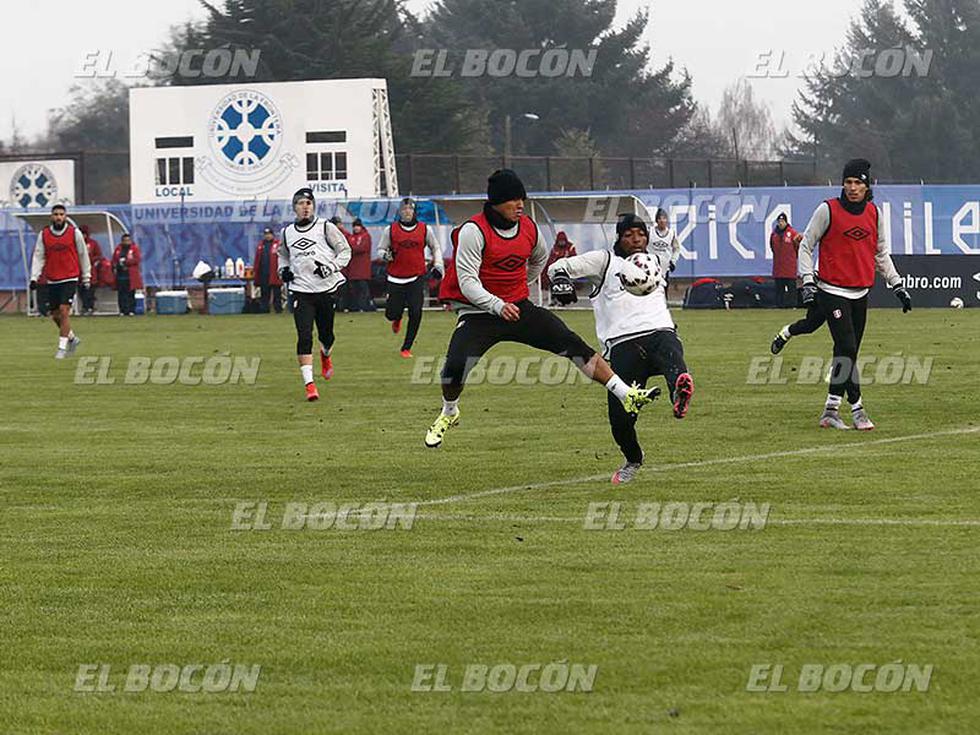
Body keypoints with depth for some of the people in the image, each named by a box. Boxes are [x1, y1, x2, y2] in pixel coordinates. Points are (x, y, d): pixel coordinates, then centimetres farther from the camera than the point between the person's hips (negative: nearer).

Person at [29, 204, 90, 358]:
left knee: (64, 311, -15)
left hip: (70, 279, -4)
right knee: (55, 315, 7)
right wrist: (34, 277, -5)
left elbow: (83, 255, 7)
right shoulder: (43, 234, 3)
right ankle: (72, 338, 31)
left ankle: (62, 347, -10)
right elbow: (38, 256, 5)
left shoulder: (75, 233, -2)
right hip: (52, 280, 4)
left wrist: (86, 277, 9)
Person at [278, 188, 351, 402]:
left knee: (326, 334, 11)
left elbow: (345, 251, 2)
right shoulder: (287, 233, 10)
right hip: (301, 291, 1)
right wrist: (283, 270, 7)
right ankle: (309, 384, -14)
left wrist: (330, 267, -14)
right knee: (304, 337, -13)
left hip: (328, 288, -1)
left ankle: (326, 355, 49)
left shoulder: (325, 227, -1)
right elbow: (283, 255, 27)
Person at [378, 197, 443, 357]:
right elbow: (380, 249, 11)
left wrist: (438, 266, 6)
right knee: (391, 314, -1)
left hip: (417, 278, 0)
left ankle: (406, 348, 3)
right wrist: (386, 255, -12)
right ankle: (397, 319, 39)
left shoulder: (425, 229, 3)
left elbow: (435, 248, 18)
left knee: (415, 314, -11)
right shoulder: (390, 230, 1)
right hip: (396, 278, 0)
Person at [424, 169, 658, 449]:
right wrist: (498, 306, -33)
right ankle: (448, 414, 8)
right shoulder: (474, 231, -16)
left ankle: (627, 395, -6)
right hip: (479, 312, -5)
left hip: (519, 308, 5)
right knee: (456, 365, -25)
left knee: (573, 344, -8)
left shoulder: (529, 228, 3)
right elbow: (467, 281, -21)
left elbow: (539, 258, 28)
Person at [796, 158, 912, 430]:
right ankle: (856, 408, -8)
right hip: (832, 292, -5)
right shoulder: (828, 210, -7)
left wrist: (897, 285, 16)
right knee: (847, 349, -14)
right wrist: (808, 282, -12)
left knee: (847, 354, 6)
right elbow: (806, 246, -2)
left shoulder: (873, 213, 7)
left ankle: (832, 410, 13)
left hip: (860, 293, 5)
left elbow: (881, 252, 19)